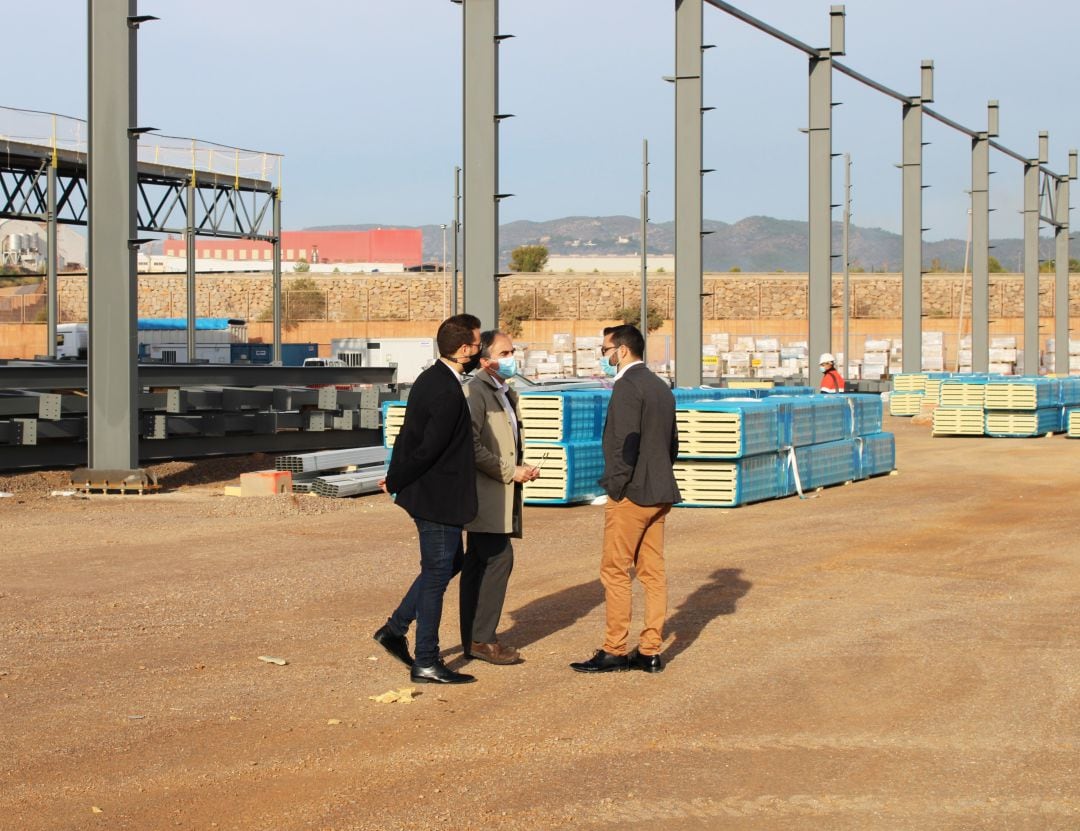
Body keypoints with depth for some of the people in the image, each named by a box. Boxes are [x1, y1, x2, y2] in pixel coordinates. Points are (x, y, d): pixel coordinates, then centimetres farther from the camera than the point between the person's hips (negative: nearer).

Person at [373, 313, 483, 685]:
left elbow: (410, 433, 14)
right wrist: (395, 482, -9)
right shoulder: (448, 393, -23)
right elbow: (429, 448, -22)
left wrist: (396, 477, 13)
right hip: (438, 497, -10)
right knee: (437, 574, 0)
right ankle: (426, 663, 9)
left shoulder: (430, 378, 9)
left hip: (426, 494, 10)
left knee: (450, 562, 22)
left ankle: (395, 629, 23)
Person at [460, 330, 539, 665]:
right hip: (484, 494, -9)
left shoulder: (508, 395, 19)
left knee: (478, 564, 11)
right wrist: (510, 472, -16)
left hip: (501, 495, 9)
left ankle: (473, 639, 14)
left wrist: (523, 469, 10)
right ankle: (482, 638, -8)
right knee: (499, 559, -13)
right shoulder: (474, 393, -12)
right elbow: (472, 447, -20)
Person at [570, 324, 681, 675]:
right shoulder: (661, 387, 16)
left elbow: (626, 441, -20)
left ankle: (614, 651, -1)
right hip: (660, 494, 9)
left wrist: (616, 487, -14)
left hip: (631, 493, -9)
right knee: (653, 572, 9)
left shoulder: (627, 386, -13)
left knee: (615, 571, -3)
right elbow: (672, 442, 19)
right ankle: (651, 651, 11)